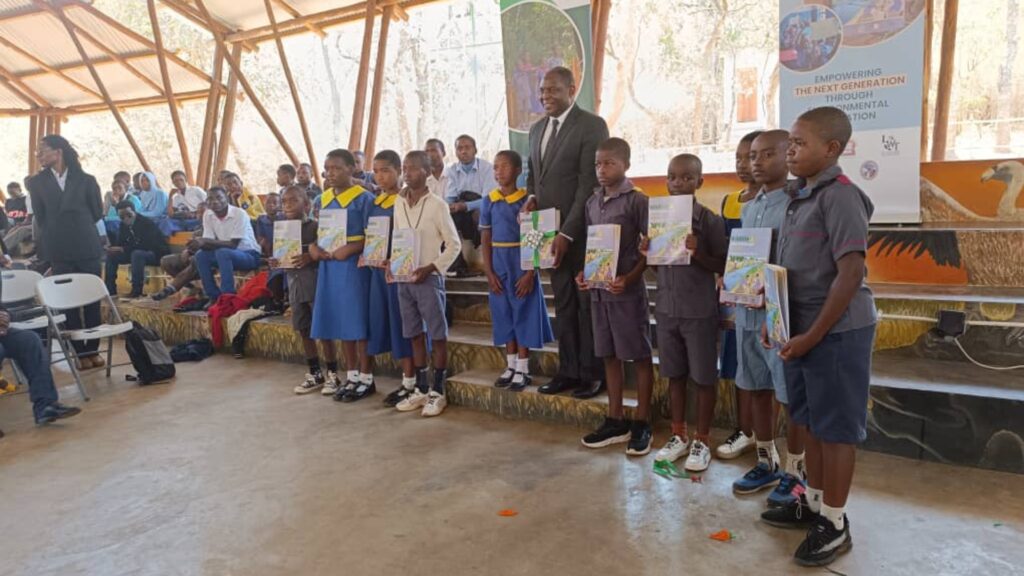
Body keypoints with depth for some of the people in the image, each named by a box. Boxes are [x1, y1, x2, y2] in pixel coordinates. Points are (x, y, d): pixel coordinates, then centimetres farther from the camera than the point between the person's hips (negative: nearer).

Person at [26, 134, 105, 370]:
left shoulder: (86, 180, 3)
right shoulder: (36, 182, 6)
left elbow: (97, 213, 6)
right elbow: (40, 217, 8)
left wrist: (79, 227, 9)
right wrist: (59, 232, 8)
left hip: (87, 247, 0)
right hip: (58, 251, 1)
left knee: (92, 299, 2)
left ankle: (93, 349, 10)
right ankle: (80, 352, 8)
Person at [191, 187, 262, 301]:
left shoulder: (239, 214, -20)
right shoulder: (208, 215, -1)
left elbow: (233, 245, -25)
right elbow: (209, 243, -6)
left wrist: (205, 241, -33)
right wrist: (198, 243, -30)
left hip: (250, 255, -6)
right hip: (227, 254, 6)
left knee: (223, 253, -32)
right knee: (200, 255, -15)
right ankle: (215, 297, -8)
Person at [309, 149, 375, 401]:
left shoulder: (364, 198, -6)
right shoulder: (324, 199, 13)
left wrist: (350, 249, -23)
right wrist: (313, 247, -1)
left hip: (353, 265, -6)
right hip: (329, 265, 7)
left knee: (358, 320, -3)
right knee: (340, 321, 10)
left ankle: (366, 378, 7)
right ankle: (351, 375, 20)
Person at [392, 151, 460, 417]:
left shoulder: (437, 204, -8)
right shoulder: (399, 203, 8)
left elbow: (453, 244, -7)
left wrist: (430, 268, -14)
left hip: (429, 278, -5)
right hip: (403, 278, 6)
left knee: (437, 335, 1)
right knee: (415, 334, 12)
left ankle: (438, 392, 10)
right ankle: (421, 389, 22)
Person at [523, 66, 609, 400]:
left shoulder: (592, 125, -10)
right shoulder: (537, 129, 13)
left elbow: (589, 183, -16)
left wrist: (568, 233, -20)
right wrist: (532, 196, 0)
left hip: (582, 230, -6)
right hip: (550, 228, 7)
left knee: (587, 303, 2)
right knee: (563, 303, 11)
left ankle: (593, 373, 14)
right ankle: (568, 370, 20)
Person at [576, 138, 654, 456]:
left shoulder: (637, 201, -8)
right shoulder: (592, 202, 10)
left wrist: (629, 278, -20)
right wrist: (584, 272, 0)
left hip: (628, 290, -6)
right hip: (599, 290, 6)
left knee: (640, 356, 5)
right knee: (610, 355, 13)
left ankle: (642, 424, 16)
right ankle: (615, 421, 25)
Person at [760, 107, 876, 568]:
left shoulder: (839, 195, -16)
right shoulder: (799, 196, 10)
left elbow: (851, 271, -21)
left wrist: (814, 335, -19)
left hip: (836, 331, -8)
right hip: (801, 327, 9)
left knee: (836, 427, 4)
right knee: (810, 420, 19)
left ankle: (834, 524, 19)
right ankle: (813, 502, 35)